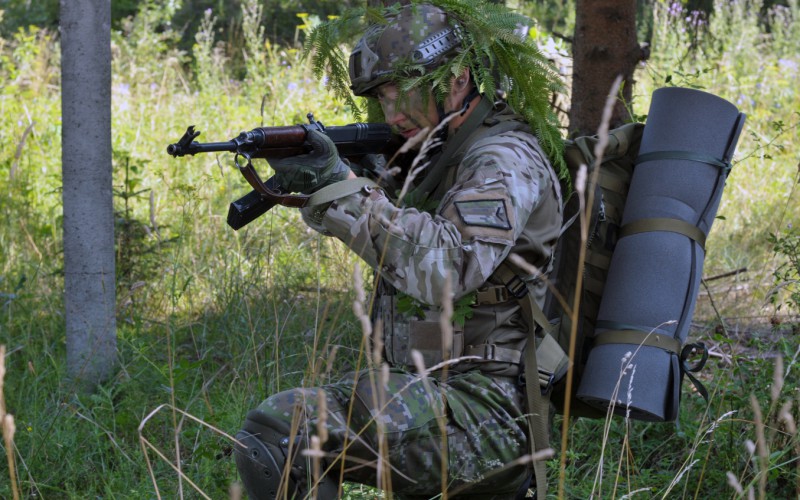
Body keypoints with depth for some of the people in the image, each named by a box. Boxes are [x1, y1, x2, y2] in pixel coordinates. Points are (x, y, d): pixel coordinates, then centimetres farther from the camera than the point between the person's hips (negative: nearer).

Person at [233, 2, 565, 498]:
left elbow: (443, 269, -29)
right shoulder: (448, 153, 17)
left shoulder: (505, 160, -14)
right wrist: (316, 182, 7)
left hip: (482, 413, -11)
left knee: (276, 432, -24)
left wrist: (344, 188, -27)